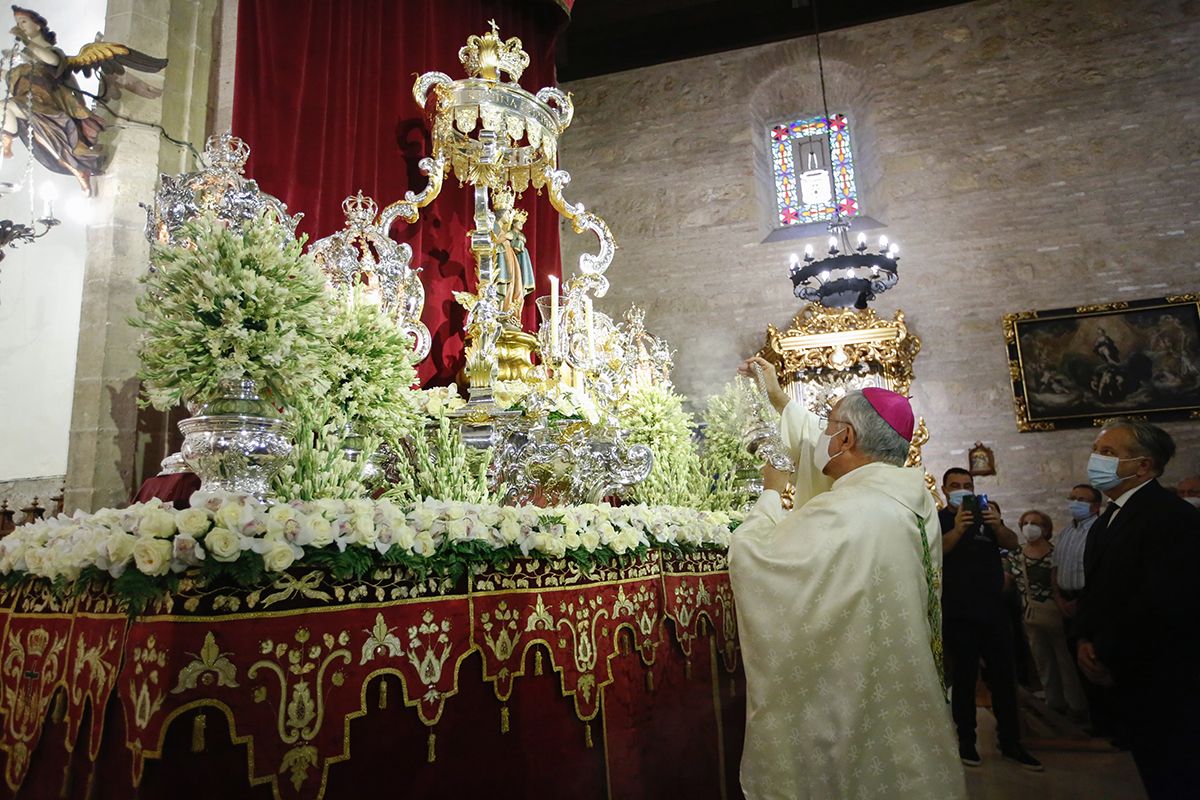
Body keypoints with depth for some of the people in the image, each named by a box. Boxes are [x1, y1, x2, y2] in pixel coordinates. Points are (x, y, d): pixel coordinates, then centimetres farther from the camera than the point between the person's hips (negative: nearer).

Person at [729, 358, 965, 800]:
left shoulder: (844, 516, -30)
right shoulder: (908, 493, -3)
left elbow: (751, 558, -20)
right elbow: (819, 452, 13)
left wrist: (771, 493, -5)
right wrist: (780, 400, 23)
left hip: (849, 701, -7)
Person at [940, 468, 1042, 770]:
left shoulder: (986, 516, 12)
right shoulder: (938, 520, 0)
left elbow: (1012, 543, -4)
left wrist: (998, 525, -27)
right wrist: (957, 530, -36)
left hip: (993, 611, 4)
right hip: (958, 615, -3)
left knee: (1004, 677, 7)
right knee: (964, 679, 3)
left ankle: (1011, 743, 19)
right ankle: (966, 742, 14)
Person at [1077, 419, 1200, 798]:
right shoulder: (1107, 520, 12)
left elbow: (1166, 604, -25)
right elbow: (1097, 588, 15)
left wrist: (1107, 657, -16)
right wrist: (1087, 641, -2)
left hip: (1161, 681, -8)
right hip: (1125, 679, 8)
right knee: (1151, 769, 17)